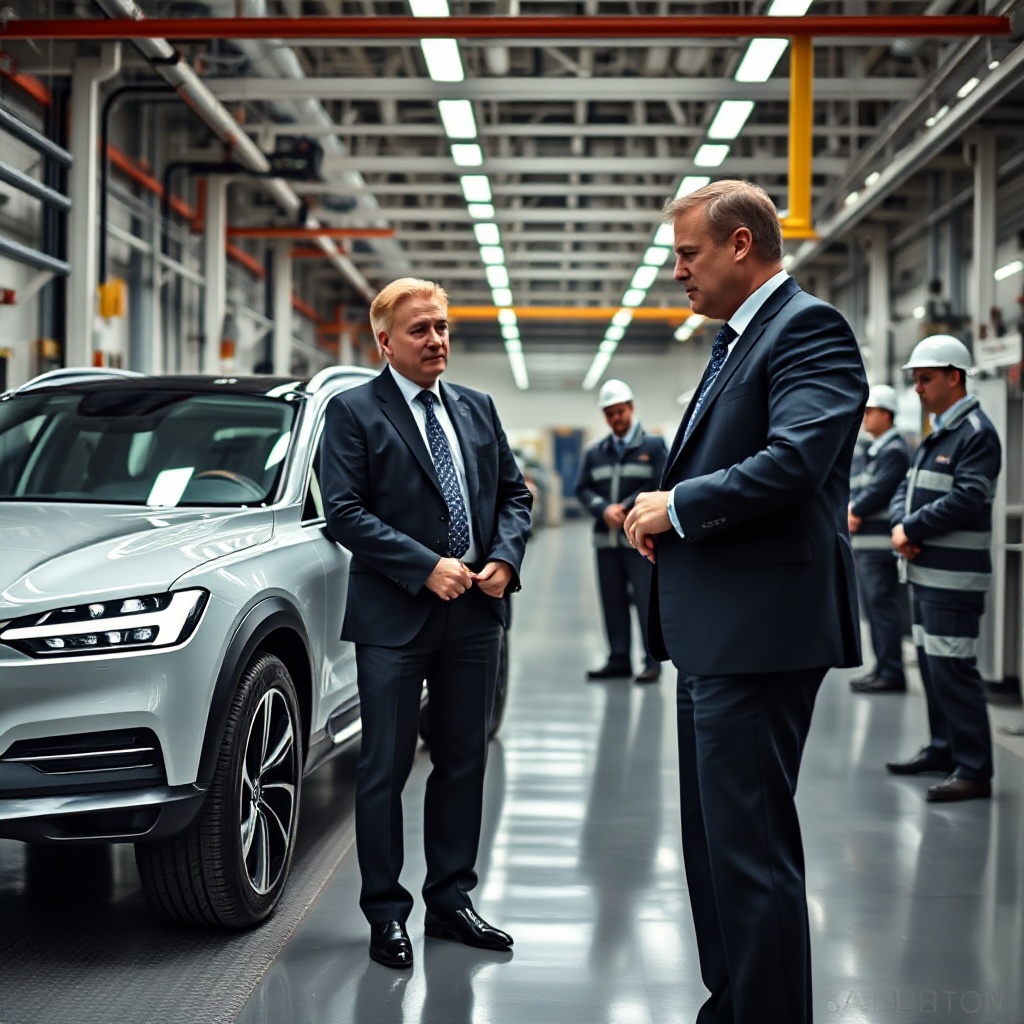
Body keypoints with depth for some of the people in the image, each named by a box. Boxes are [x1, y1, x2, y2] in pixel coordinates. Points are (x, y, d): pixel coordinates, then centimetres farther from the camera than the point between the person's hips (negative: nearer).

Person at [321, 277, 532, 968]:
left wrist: (505, 559, -3)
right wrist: (426, 568, -18)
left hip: (475, 612, 6)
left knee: (464, 763, 13)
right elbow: (345, 512, -12)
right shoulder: (354, 412, -4)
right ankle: (386, 913, 14)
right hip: (395, 618, -5)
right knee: (386, 769, 2)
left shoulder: (477, 409, 13)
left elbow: (514, 492, 15)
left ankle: (451, 900, 26)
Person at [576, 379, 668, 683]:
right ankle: (619, 660, 15)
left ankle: (652, 662, 1)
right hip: (606, 539, 4)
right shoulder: (594, 452, 13)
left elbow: (659, 487, -6)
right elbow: (583, 489, 7)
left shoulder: (653, 445, 2)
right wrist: (605, 509, -11)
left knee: (646, 600, -4)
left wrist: (625, 508, -12)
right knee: (613, 602, 8)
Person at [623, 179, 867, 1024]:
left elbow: (794, 461, -26)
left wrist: (678, 506, -14)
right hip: (713, 632, 11)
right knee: (712, 840, 18)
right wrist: (664, 511, 5)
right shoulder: (738, 339, 19)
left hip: (759, 631, -11)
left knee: (752, 848, -6)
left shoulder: (808, 329, -12)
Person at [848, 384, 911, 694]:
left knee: (882, 607, -9)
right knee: (873, 608, 13)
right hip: (864, 541, 10)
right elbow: (855, 488, 18)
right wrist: (850, 511, -1)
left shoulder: (894, 451, -10)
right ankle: (883, 668, 20)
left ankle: (892, 673, -7)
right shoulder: (872, 451, 20)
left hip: (880, 542, -10)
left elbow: (879, 491, -19)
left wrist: (853, 512, -7)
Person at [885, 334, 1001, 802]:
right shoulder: (934, 434, 18)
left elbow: (966, 499, -21)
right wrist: (900, 525, -4)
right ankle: (942, 749, 29)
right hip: (924, 570, 10)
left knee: (952, 669, -10)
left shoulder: (977, 433, -12)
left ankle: (974, 770, -7)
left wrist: (913, 529, -15)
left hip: (954, 575, -10)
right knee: (930, 663, 17)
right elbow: (907, 488, 17)